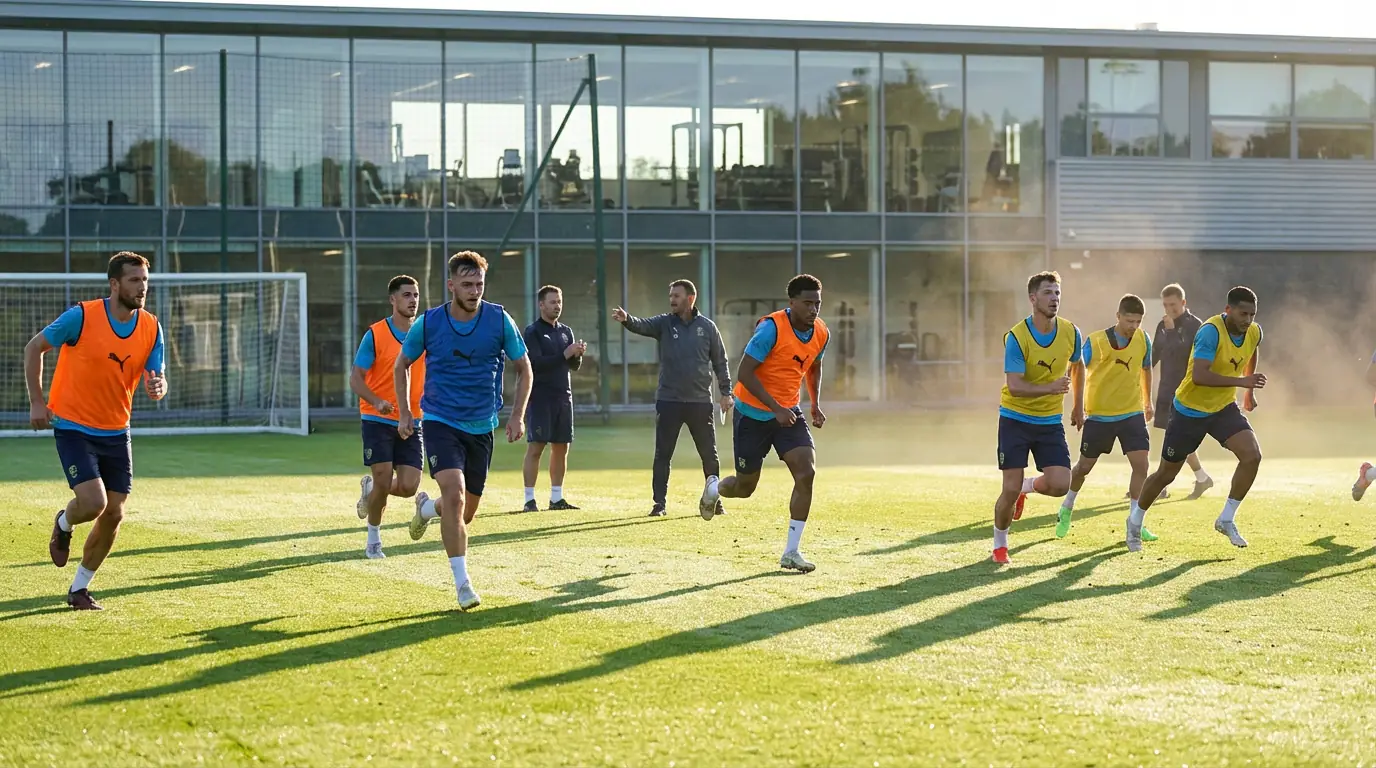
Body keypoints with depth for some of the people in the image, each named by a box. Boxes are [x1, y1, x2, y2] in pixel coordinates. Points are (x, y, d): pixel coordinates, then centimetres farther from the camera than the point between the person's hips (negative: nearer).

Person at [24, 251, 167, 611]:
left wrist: (157, 387, -24)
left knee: (113, 514, 1)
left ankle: (79, 589, 19)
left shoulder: (151, 328, -2)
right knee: (93, 503, -19)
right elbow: (34, 348, -4)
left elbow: (157, 380, 1)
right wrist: (37, 401, -8)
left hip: (115, 432, 5)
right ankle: (63, 525, 19)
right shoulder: (82, 316, -15)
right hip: (73, 427, -5)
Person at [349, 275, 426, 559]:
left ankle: (370, 489, 28)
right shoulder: (375, 334, -7)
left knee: (408, 487, -6)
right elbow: (355, 378, -7)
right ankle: (373, 540, 15)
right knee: (384, 480, -8)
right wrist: (377, 401, -25)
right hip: (377, 420, -3)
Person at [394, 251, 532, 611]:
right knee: (454, 493, -23)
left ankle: (426, 507, 45)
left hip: (481, 428, 3)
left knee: (466, 512, 9)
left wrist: (517, 415, 0)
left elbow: (523, 368, 7)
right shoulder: (428, 323, -7)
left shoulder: (500, 320, -5)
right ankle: (462, 583, -19)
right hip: (440, 422, -2)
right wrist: (404, 413, 6)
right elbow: (401, 365, 11)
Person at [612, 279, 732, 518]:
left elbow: (720, 361, 7)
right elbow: (642, 325, -18)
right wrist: (627, 319, -40)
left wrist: (726, 392, 1)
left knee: (709, 455, 7)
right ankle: (659, 503, 7)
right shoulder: (664, 323, 1)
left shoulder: (707, 327, 3)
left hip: (700, 401, 0)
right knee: (662, 454, 1)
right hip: (669, 400, 0)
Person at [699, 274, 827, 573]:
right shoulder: (772, 328, -23)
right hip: (753, 413, -5)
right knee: (745, 487, 6)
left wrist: (815, 405, 8)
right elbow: (744, 373, -22)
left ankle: (792, 553, -8)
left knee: (806, 473, -16)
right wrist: (776, 408, -26)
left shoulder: (821, 333, -2)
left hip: (788, 412, 5)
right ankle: (714, 489, 45)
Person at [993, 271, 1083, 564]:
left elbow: (1078, 366, 17)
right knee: (1011, 490, -7)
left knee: (1060, 485, -13)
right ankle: (999, 544, 19)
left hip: (1050, 421, 3)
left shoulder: (1070, 332, -5)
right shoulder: (1016, 337, -18)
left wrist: (1078, 405, 20)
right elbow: (1014, 387, -24)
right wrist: (1052, 388, -37)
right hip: (1015, 419, -3)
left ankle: (1028, 486, 23)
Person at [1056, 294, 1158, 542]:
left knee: (1141, 464, -11)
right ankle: (1066, 511, 35)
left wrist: (1148, 402, 23)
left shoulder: (1143, 339, -4)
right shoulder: (1096, 342, -16)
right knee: (1085, 466, 10)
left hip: (1132, 413, 3)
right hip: (1099, 415, -2)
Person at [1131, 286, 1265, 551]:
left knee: (1252, 455, -18)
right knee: (1166, 474, 7)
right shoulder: (1211, 331, -27)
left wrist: (1249, 391, 25)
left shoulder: (1254, 332, -5)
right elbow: (1199, 376, -37)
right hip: (1190, 410, -5)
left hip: (1224, 408, 5)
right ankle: (1136, 521, 32)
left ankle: (1226, 519, -4)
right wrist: (1241, 381, -42)